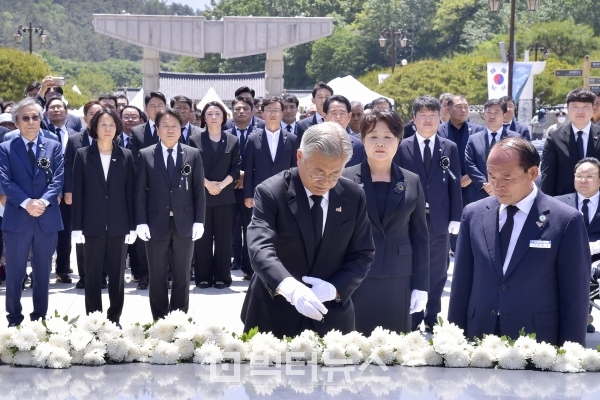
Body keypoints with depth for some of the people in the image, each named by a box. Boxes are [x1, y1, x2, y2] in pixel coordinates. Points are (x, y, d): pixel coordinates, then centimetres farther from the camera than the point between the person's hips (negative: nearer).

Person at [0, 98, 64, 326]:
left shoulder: (54, 147, 9)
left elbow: (58, 179, -1)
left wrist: (43, 201, -17)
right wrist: (27, 202, -20)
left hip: (47, 219, 2)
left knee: (43, 272, 9)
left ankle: (40, 318, 18)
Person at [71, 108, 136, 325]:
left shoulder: (126, 156, 4)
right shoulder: (83, 155, 2)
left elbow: (130, 192, 4)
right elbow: (77, 192, 0)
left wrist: (132, 226, 0)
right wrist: (77, 227, -5)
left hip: (118, 225, 1)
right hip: (92, 225, -1)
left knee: (117, 275, 6)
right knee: (92, 275, 3)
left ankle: (114, 319, 14)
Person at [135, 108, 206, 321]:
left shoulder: (193, 154, 5)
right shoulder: (145, 155, 2)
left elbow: (199, 190, 3)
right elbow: (140, 192, 0)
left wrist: (199, 221, -4)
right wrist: (141, 222, -8)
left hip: (184, 223, 1)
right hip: (156, 223, -1)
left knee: (182, 276, 7)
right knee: (157, 276, 5)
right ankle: (159, 320, 13)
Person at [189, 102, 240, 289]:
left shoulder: (233, 141, 7)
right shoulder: (195, 140, 5)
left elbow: (235, 169, 2)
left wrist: (222, 185, -12)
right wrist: (207, 184, -13)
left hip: (225, 196, 1)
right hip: (201, 195, -1)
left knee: (223, 238, 2)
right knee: (202, 238, 1)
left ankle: (222, 277, 7)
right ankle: (203, 277, 7)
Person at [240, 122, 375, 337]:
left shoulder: (354, 196, -1)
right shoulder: (271, 192, -13)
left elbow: (362, 254, 3)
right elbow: (260, 248, -26)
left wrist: (335, 288, -16)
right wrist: (289, 287, -44)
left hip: (331, 317, 3)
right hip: (274, 315, -2)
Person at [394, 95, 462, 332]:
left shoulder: (450, 148, 5)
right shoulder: (402, 147, 0)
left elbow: (455, 185, 4)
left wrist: (455, 219, -1)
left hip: (439, 220, 1)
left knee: (437, 273, 8)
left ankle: (431, 318, 17)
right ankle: (413, 318, 15)